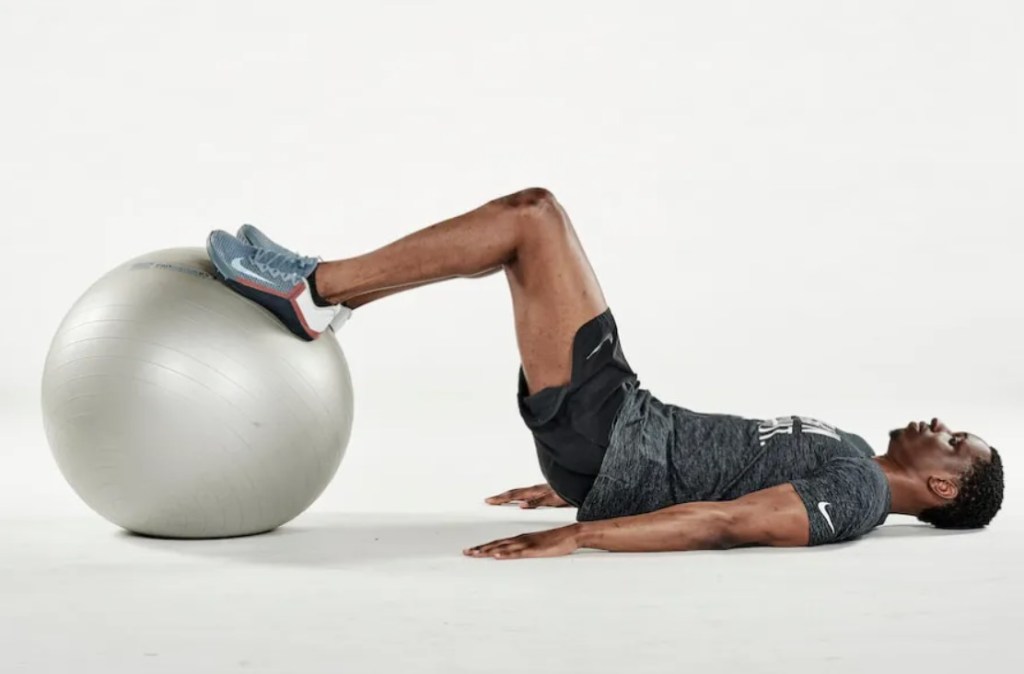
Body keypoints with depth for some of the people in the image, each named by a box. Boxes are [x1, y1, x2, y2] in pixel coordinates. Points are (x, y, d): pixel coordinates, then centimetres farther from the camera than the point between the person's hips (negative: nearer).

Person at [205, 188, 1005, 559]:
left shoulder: (858, 495, -11)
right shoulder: (844, 458, 19)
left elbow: (725, 520, -24)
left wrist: (574, 535, -33)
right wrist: (572, 485, 29)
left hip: (603, 435, -9)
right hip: (624, 430, 9)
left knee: (532, 217, -14)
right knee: (527, 216, 7)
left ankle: (313, 291, -8)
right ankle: (322, 289, 9)